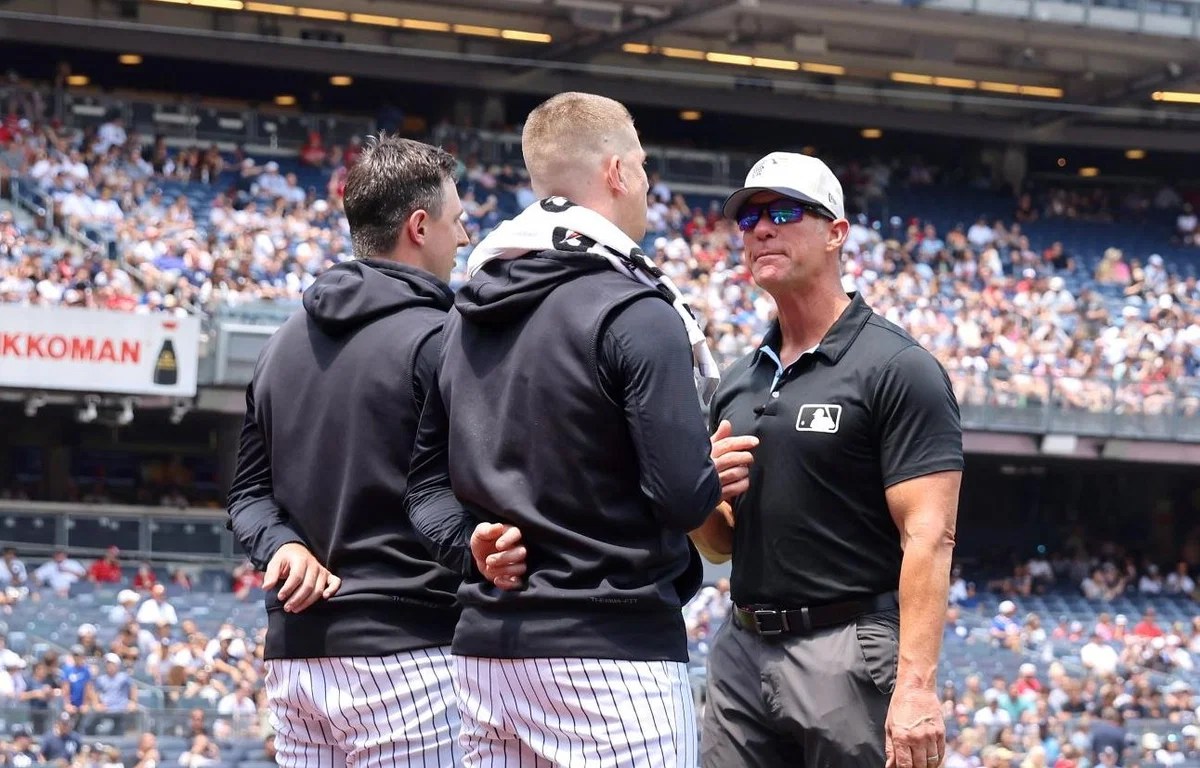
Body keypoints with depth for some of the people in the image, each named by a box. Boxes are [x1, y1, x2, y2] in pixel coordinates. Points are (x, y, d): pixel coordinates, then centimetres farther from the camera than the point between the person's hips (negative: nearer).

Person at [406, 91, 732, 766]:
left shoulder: (469, 314, 12)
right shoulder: (635, 312, -12)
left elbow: (427, 477, 13)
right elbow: (688, 498, -16)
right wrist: (718, 468, 5)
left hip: (488, 646, 8)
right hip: (613, 650, -8)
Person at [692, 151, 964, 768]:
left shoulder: (898, 369, -5)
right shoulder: (737, 383, 16)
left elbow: (929, 538, -13)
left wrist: (916, 686, -23)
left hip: (851, 652, -6)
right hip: (742, 649, 7)